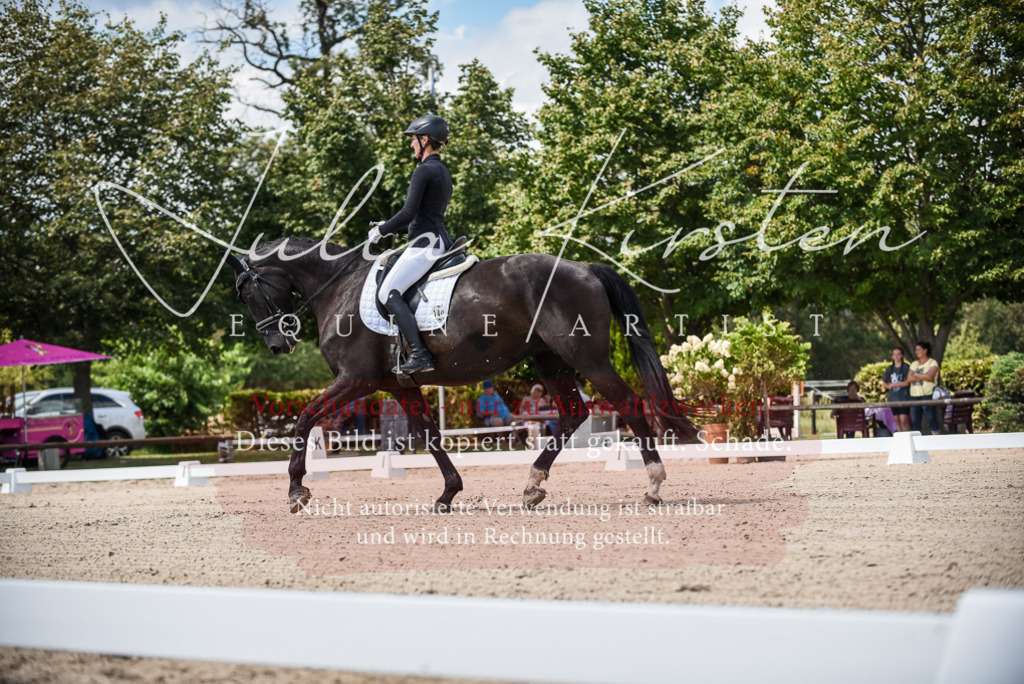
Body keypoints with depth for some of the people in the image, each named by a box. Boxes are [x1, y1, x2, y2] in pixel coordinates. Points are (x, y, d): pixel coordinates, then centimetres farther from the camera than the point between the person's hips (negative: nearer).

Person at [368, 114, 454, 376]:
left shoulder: (424, 170, -11)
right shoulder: (443, 172, 20)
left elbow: (408, 213, -18)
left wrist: (380, 231, -3)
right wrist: (389, 228, 22)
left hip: (426, 243, -10)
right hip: (440, 240, 10)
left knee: (389, 293, -15)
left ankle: (420, 355, -26)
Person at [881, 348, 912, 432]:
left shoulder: (906, 367, -4)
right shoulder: (890, 368, 14)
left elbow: (907, 383, -11)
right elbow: (884, 382, 25)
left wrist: (892, 385, -6)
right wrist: (888, 386, 3)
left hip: (904, 397, -6)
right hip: (893, 398, 6)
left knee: (904, 420, -14)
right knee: (897, 420, 6)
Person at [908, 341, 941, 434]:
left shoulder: (933, 363, 3)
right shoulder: (914, 364, 18)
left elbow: (929, 376, -13)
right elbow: (909, 378, 4)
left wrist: (916, 375, -2)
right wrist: (923, 377, -8)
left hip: (928, 395, -5)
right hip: (914, 396, 5)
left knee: (932, 419, -9)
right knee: (915, 421, 3)